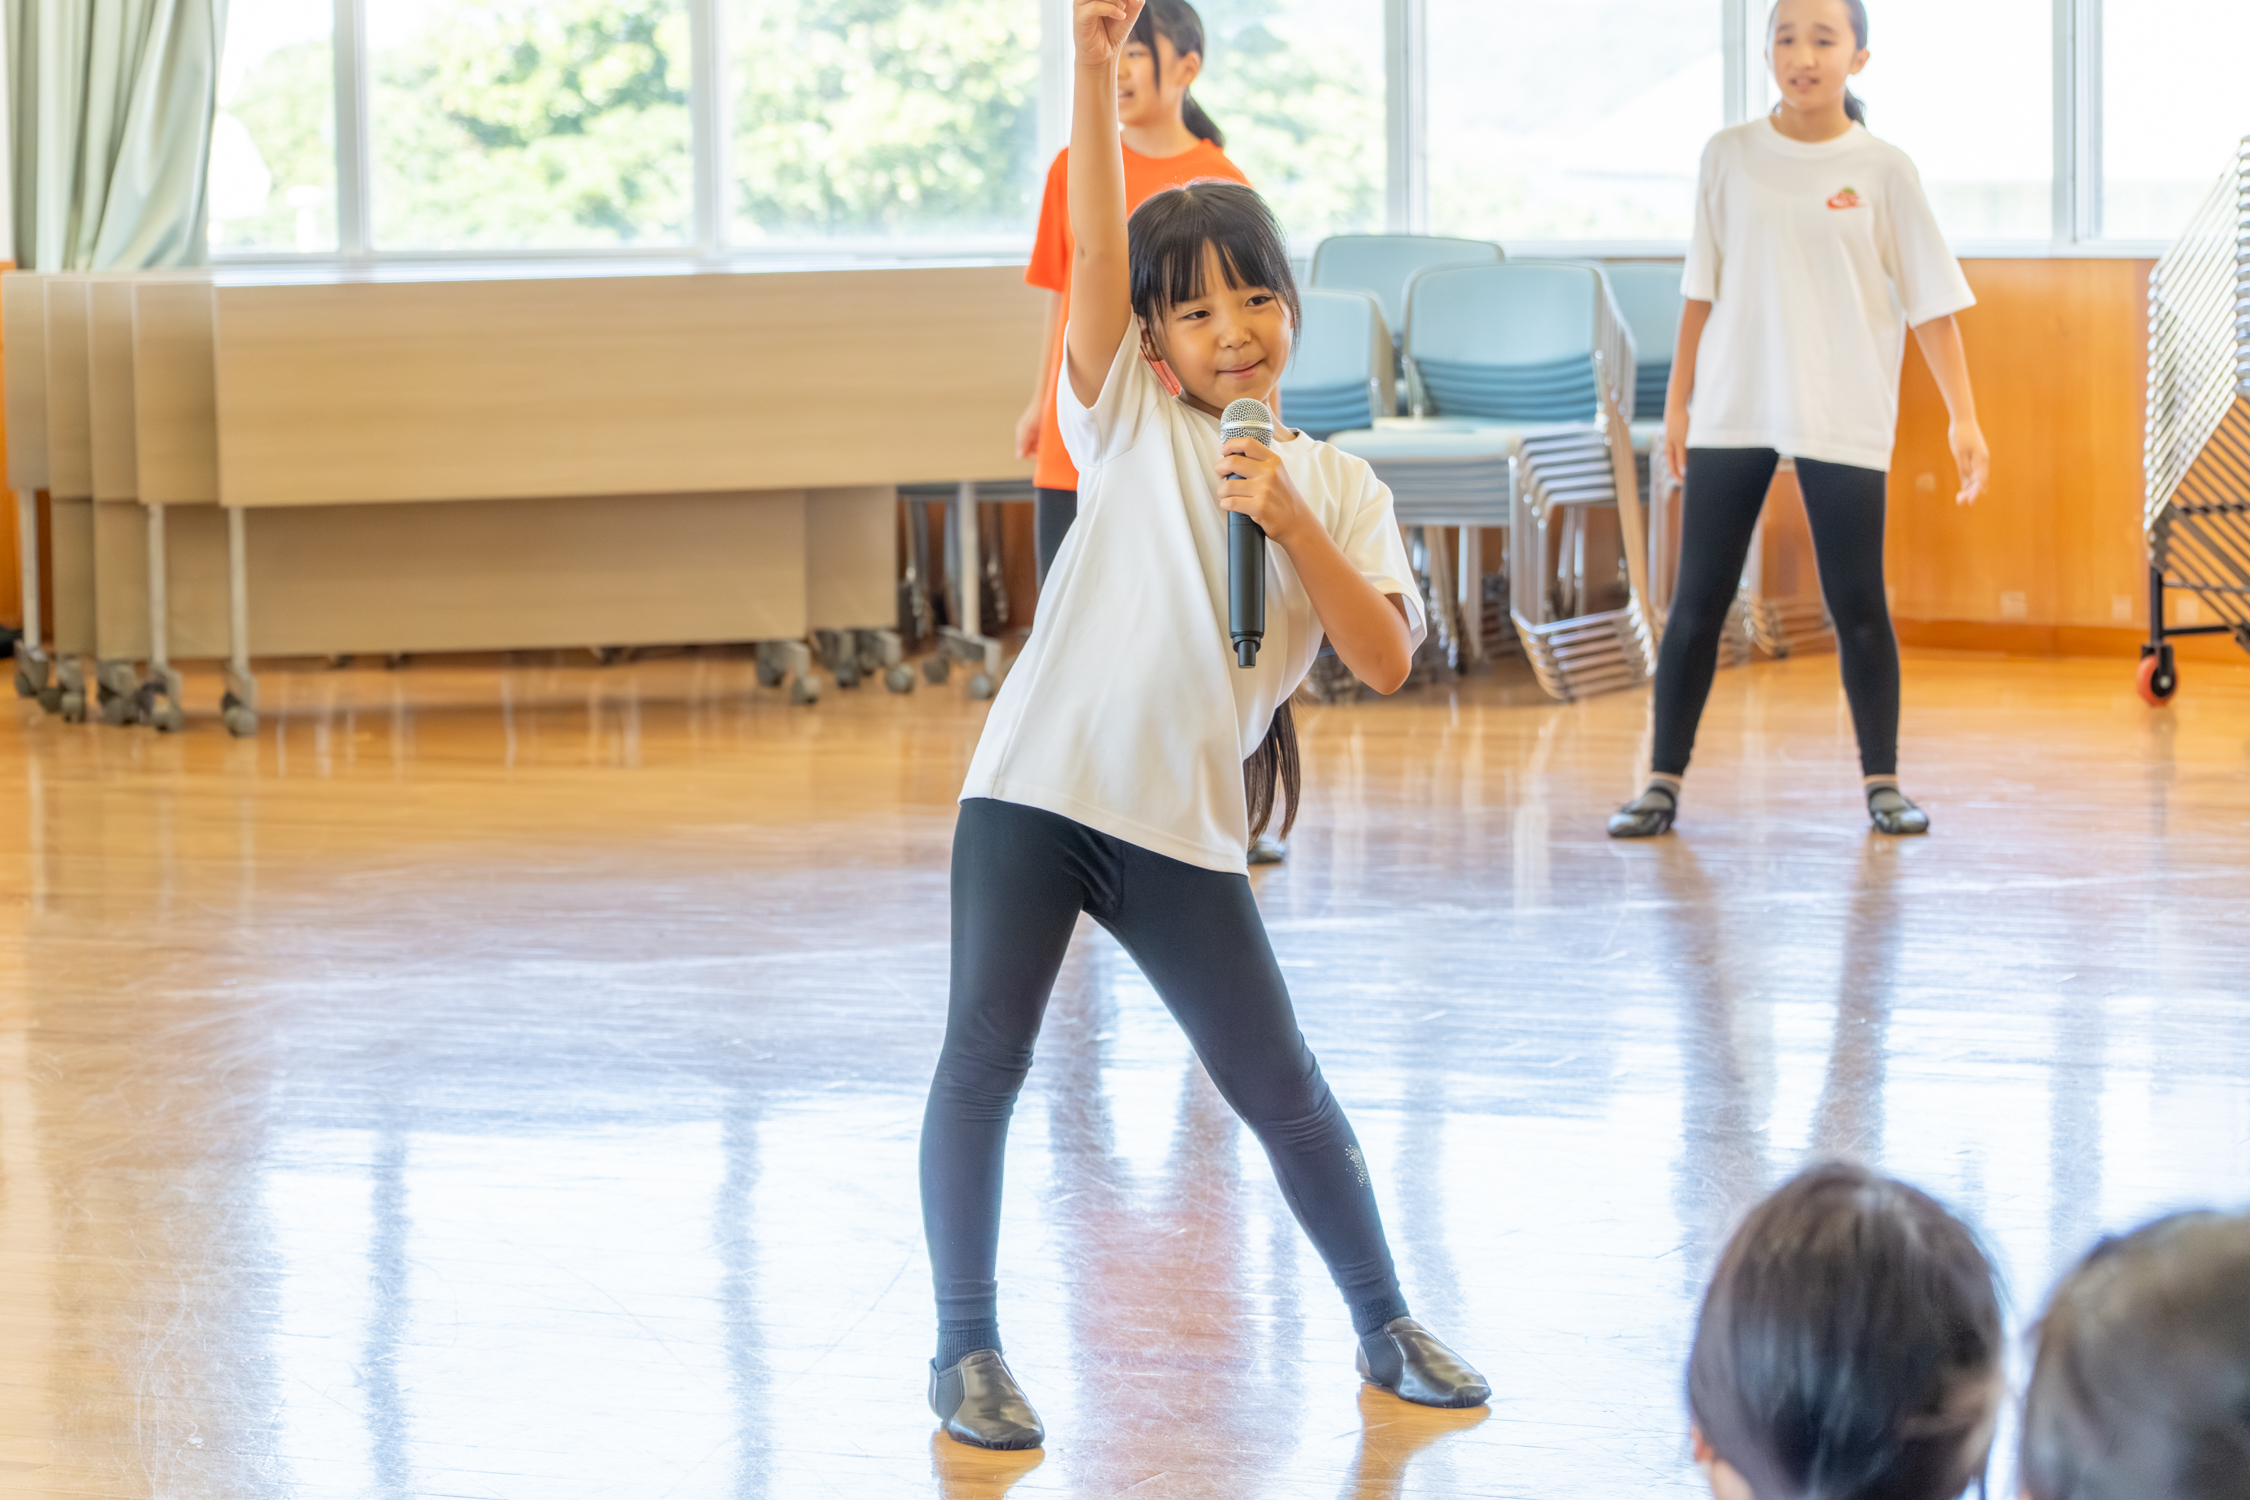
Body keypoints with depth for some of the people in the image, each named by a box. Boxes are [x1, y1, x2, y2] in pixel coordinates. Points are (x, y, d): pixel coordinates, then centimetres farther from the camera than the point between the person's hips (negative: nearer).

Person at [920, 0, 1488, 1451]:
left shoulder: (1339, 486, 7)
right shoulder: (1129, 417, 3)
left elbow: (1385, 659, -5)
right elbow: (1095, 247, -11)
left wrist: (1290, 519, -16)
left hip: (1187, 827, 1)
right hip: (1036, 786, -1)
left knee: (1281, 1085, 4)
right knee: (984, 1060, -3)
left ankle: (1386, 1325, 21)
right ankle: (968, 1348, 10)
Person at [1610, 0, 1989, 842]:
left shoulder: (1881, 170, -1)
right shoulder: (1731, 157, 4)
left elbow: (1930, 303, -1)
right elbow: (1702, 291, 10)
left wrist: (1963, 419, -7)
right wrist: (1677, 401, 8)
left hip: (1843, 419, -2)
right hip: (1731, 414, 2)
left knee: (1858, 606, 1)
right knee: (1696, 604, 1)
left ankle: (1882, 785, 13)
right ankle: (1663, 785, 7)